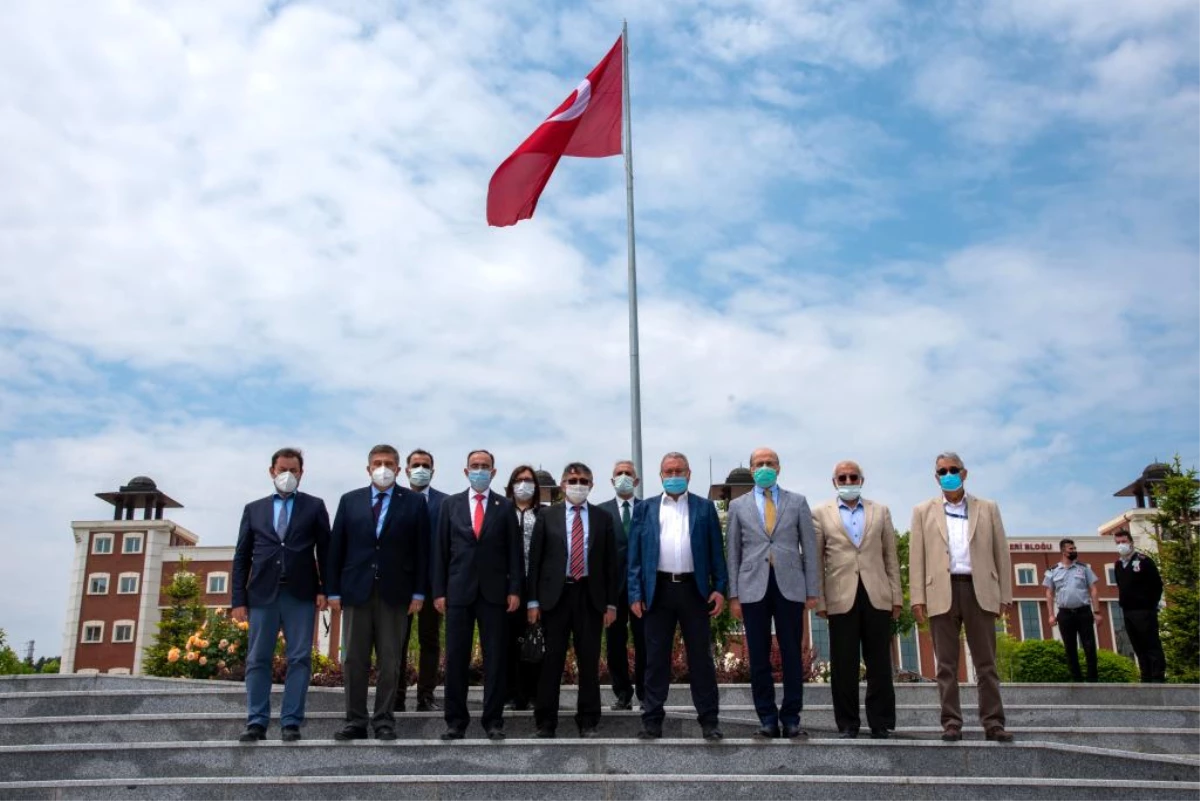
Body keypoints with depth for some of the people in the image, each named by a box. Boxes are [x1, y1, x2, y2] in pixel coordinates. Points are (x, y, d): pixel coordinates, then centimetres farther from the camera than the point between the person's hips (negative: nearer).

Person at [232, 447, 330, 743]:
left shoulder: (314, 506, 10)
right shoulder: (254, 509, 14)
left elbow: (325, 551, 6)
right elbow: (241, 557, 11)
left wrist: (324, 589, -5)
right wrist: (239, 599, 3)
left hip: (301, 594, -2)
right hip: (262, 593, 2)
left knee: (299, 659, -3)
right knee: (258, 660, 2)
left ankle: (291, 723, 1)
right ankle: (256, 723, 8)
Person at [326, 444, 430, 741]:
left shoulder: (414, 503, 3)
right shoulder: (350, 501, 9)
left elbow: (421, 550, 1)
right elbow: (336, 548, 7)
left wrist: (418, 592, -4)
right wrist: (334, 591, 1)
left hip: (394, 593, -2)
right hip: (356, 591, 2)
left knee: (390, 661, 3)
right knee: (354, 660, 5)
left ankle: (384, 721, 12)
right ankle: (355, 721, 13)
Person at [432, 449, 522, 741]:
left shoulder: (505, 506, 6)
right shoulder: (451, 504, 8)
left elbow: (514, 551, 4)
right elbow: (441, 550, 6)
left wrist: (514, 590, -4)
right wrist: (439, 591, 0)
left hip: (494, 592, -1)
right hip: (459, 591, 1)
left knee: (494, 659, 3)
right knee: (455, 659, 4)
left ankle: (493, 721, 11)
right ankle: (456, 721, 13)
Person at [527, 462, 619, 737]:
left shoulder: (603, 518, 6)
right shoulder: (547, 517, 4)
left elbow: (611, 562, 6)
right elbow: (534, 560, 3)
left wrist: (611, 603, 1)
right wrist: (533, 601, -3)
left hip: (590, 596, 1)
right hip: (555, 594, -1)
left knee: (589, 661, 6)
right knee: (552, 660, 4)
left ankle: (587, 721, 17)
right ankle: (546, 721, 14)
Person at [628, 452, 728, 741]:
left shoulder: (705, 508, 8)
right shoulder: (645, 509, 9)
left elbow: (716, 551, 5)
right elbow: (635, 554, 6)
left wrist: (720, 588, -3)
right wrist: (635, 594, -2)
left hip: (694, 589, 0)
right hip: (658, 590, 1)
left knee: (701, 657, 4)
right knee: (655, 658, 5)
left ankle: (709, 720, 12)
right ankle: (652, 721, 12)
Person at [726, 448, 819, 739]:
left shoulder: (797, 502, 10)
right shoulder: (738, 505, 11)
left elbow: (809, 547, 7)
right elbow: (733, 552, 9)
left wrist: (812, 591, 1)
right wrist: (733, 594, 3)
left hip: (790, 586, 0)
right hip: (753, 587, 0)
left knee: (792, 655, 2)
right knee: (759, 658, 3)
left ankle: (791, 720, 10)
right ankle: (767, 720, 11)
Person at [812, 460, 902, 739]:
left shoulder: (880, 512, 12)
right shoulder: (821, 514, 7)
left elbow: (890, 556, 10)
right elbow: (816, 560, 4)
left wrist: (896, 596, 4)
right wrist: (819, 600, -2)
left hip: (877, 596, 1)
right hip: (841, 598, -1)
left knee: (880, 664, 4)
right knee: (843, 666, 3)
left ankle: (881, 725, 12)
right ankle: (847, 725, 12)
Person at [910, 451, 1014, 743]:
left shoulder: (987, 509, 13)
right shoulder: (923, 511, 11)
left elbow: (1001, 552, 10)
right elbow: (917, 557, 5)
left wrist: (1005, 594, 4)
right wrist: (918, 597, -3)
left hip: (979, 590, 0)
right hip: (942, 592, 0)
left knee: (986, 662, 1)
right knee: (946, 664, 1)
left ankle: (993, 722, 5)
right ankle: (951, 723, 4)